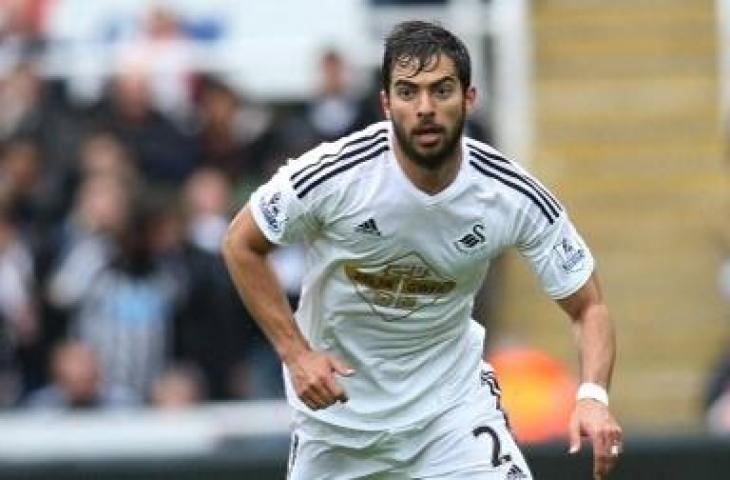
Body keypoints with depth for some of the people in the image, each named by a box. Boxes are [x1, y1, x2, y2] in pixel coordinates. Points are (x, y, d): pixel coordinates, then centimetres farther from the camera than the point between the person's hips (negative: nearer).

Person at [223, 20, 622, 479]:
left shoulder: (516, 197, -21)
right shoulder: (334, 176, -25)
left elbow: (588, 307, -12)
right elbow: (242, 245, -8)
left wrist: (593, 396, -31)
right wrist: (296, 353, -16)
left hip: (450, 389, 0)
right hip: (334, 389, 0)